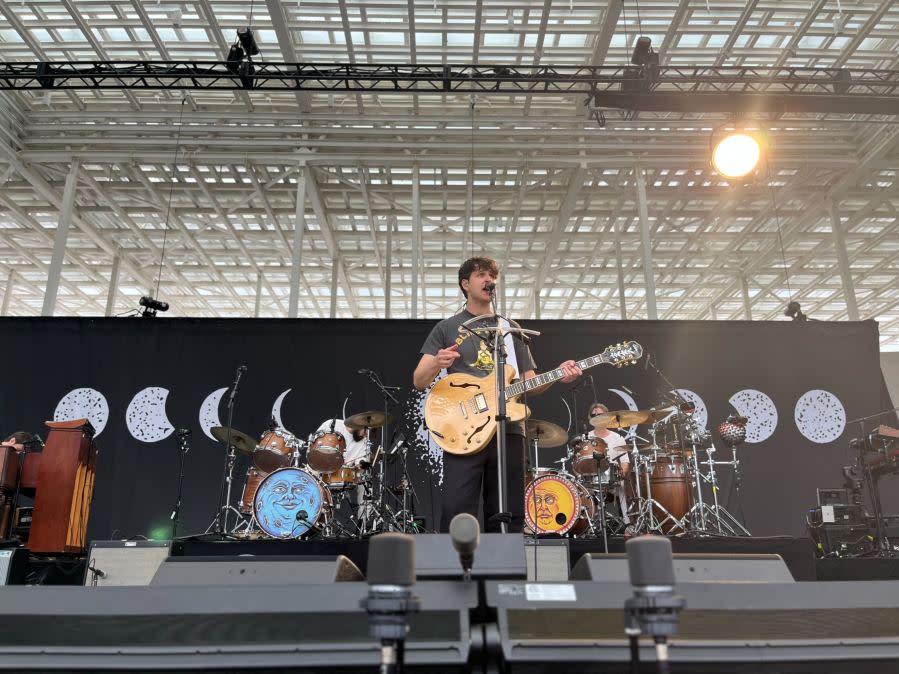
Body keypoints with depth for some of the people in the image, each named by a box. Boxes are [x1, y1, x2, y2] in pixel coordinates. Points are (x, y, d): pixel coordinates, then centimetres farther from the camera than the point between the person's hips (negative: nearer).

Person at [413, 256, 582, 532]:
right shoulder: (447, 328, 10)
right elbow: (419, 382, 3)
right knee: (457, 515, -11)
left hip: (508, 430, 3)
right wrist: (436, 364, -19)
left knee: (509, 518, 3)